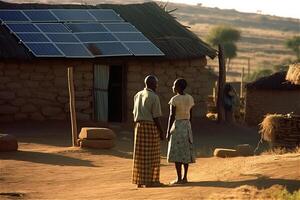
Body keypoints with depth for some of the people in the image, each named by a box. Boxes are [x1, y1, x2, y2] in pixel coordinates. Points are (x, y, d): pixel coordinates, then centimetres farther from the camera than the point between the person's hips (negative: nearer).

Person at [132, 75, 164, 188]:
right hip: (151, 127, -7)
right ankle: (149, 181, 0)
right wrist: (161, 132, -8)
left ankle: (140, 181, 12)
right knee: (151, 155, -1)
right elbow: (156, 117, -14)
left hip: (139, 127, 7)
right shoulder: (154, 97, -12)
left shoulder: (137, 96, 9)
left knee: (140, 155, 10)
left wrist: (137, 129, 17)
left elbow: (135, 114, 11)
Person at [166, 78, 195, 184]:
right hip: (187, 125, 7)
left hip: (177, 126, -7)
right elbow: (190, 114, 10)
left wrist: (168, 131, -11)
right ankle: (185, 177, 11)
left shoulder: (174, 99, -14)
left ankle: (179, 178, -5)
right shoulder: (190, 98, 5)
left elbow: (172, 116, -16)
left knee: (177, 153, -3)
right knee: (185, 152, 10)